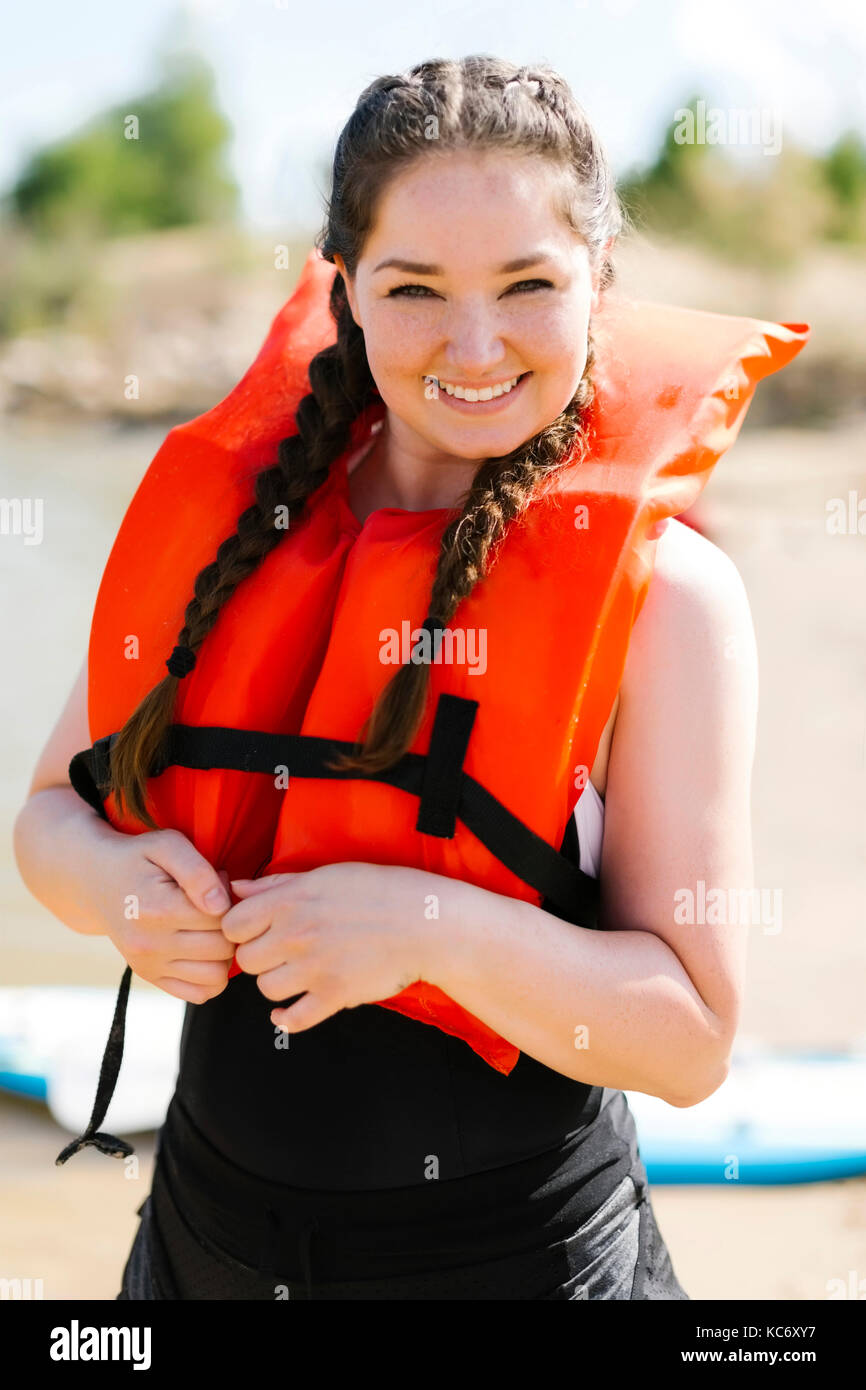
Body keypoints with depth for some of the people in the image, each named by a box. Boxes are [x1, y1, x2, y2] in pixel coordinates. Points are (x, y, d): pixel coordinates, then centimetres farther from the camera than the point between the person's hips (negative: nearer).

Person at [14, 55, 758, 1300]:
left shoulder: (665, 589, -12)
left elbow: (694, 1038, -14)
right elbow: (54, 809, 5)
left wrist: (432, 925, -28)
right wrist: (112, 881, -17)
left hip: (516, 1250, -3)